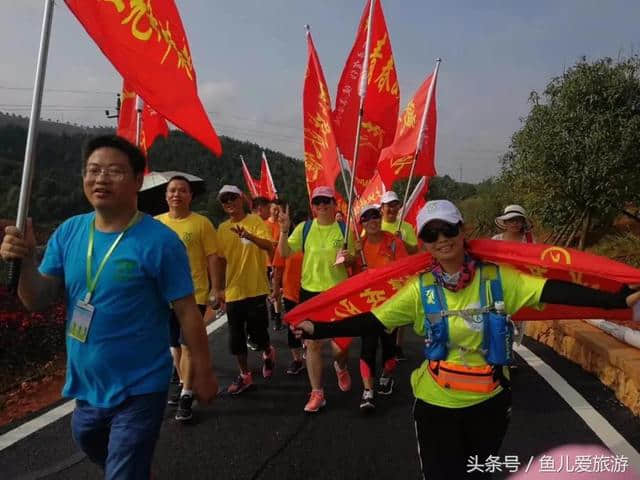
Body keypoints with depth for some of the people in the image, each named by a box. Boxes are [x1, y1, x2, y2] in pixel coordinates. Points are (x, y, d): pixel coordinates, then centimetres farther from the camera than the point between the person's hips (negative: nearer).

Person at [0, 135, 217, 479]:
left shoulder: (159, 241, -20)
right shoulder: (68, 233, -3)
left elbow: (187, 312, -16)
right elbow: (38, 302, 0)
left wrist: (203, 371, -11)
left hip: (138, 391, -7)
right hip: (86, 386, 7)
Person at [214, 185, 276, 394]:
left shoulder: (255, 221, -6)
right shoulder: (222, 228, 6)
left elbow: (269, 246, -23)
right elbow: (221, 260, 11)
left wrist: (250, 236, -42)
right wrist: (218, 288, 9)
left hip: (256, 289, -4)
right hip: (232, 291, 4)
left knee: (257, 331, 1)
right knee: (236, 336, 8)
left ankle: (268, 353, 34)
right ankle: (244, 375, 26)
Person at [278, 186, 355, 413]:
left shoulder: (344, 229, -1)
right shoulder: (304, 228, -1)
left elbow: (352, 261, 7)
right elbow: (285, 253, -7)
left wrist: (348, 258, -15)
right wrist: (284, 230, -21)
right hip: (310, 291, 1)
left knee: (341, 344, 4)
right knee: (313, 344, 6)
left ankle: (340, 367, 42)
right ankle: (317, 393, 20)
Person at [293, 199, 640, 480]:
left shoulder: (497, 278, -10)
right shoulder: (420, 289, -10)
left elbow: (553, 290, -16)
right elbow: (372, 321, -11)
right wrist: (319, 330, -17)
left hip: (490, 400, 1)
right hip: (437, 403, -1)